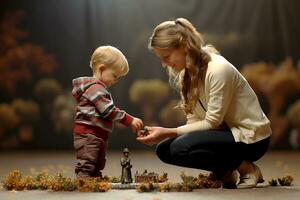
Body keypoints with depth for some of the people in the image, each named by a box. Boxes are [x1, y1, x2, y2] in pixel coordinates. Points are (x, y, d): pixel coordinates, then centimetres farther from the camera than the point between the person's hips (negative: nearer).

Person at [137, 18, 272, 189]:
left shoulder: (219, 69, -23)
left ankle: (247, 168, -10)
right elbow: (194, 120, 0)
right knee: (164, 148, -4)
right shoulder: (186, 74, 3)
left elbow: (212, 122, -23)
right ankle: (224, 171, 5)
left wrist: (168, 132, -26)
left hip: (250, 136, -8)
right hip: (223, 132, 9)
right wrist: (165, 133, -18)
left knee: (181, 147, -28)